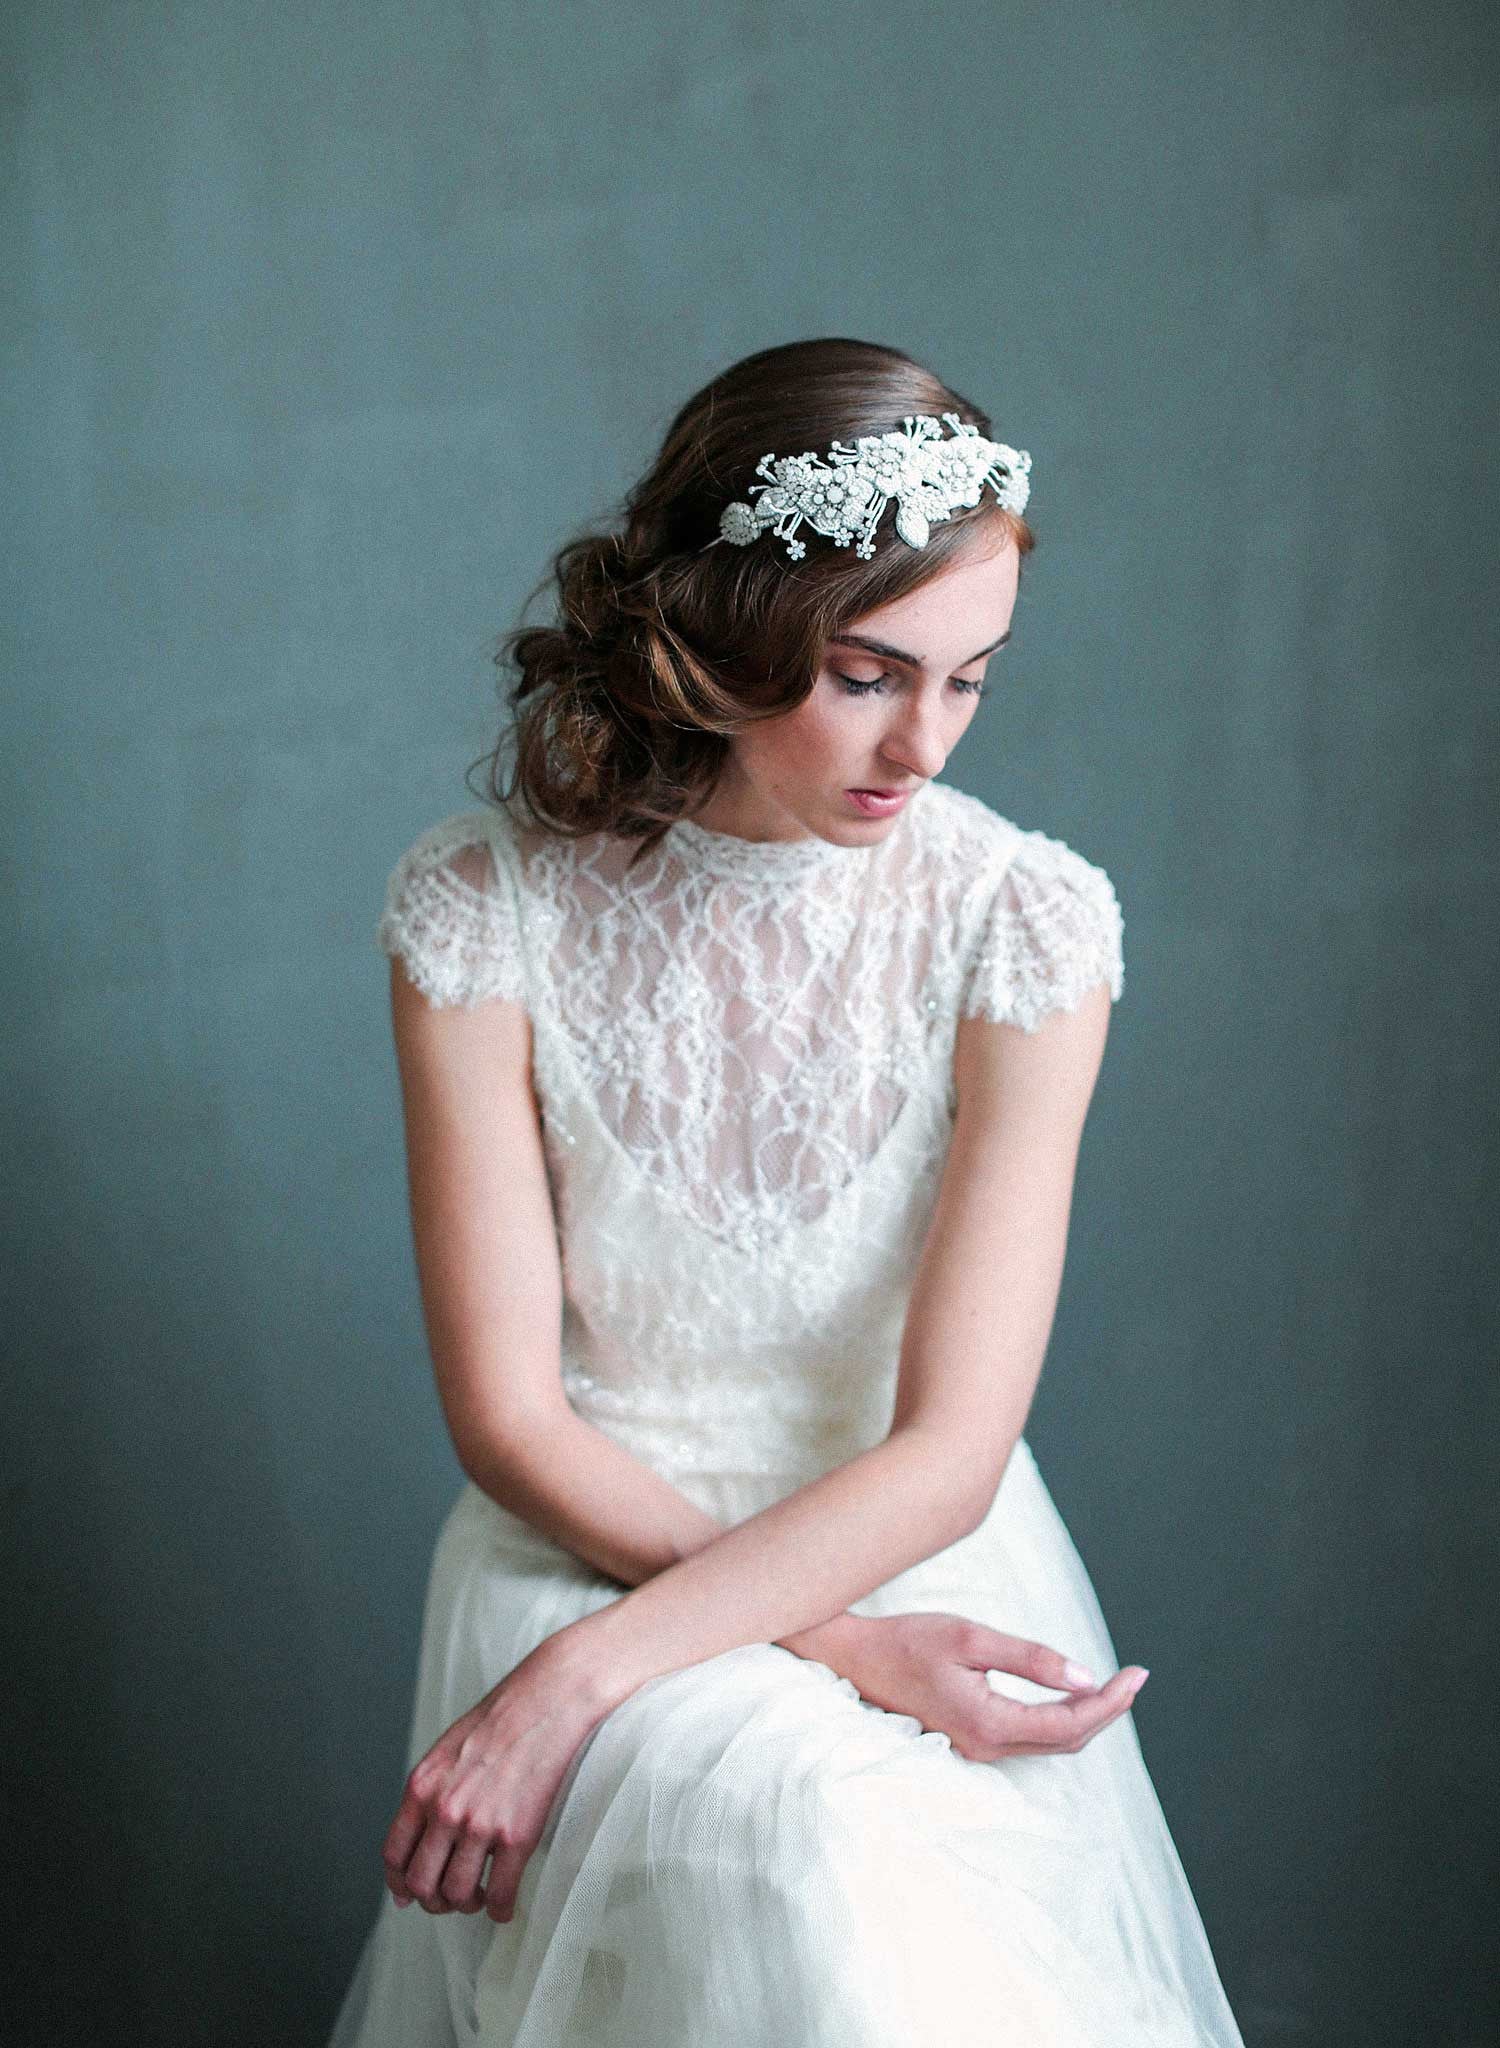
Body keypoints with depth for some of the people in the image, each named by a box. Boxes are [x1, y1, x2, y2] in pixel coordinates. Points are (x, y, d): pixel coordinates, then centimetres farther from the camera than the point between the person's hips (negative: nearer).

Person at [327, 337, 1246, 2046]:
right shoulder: (484, 911, -9)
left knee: (957, 1885, -27)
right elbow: (509, 1418, -8)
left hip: (917, 1553, 1)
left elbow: (947, 1450, -13)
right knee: (800, 1850, -30)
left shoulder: (1025, 921, -10)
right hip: (593, 1540, -1)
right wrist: (844, 1646, -18)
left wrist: (579, 1678, -22)